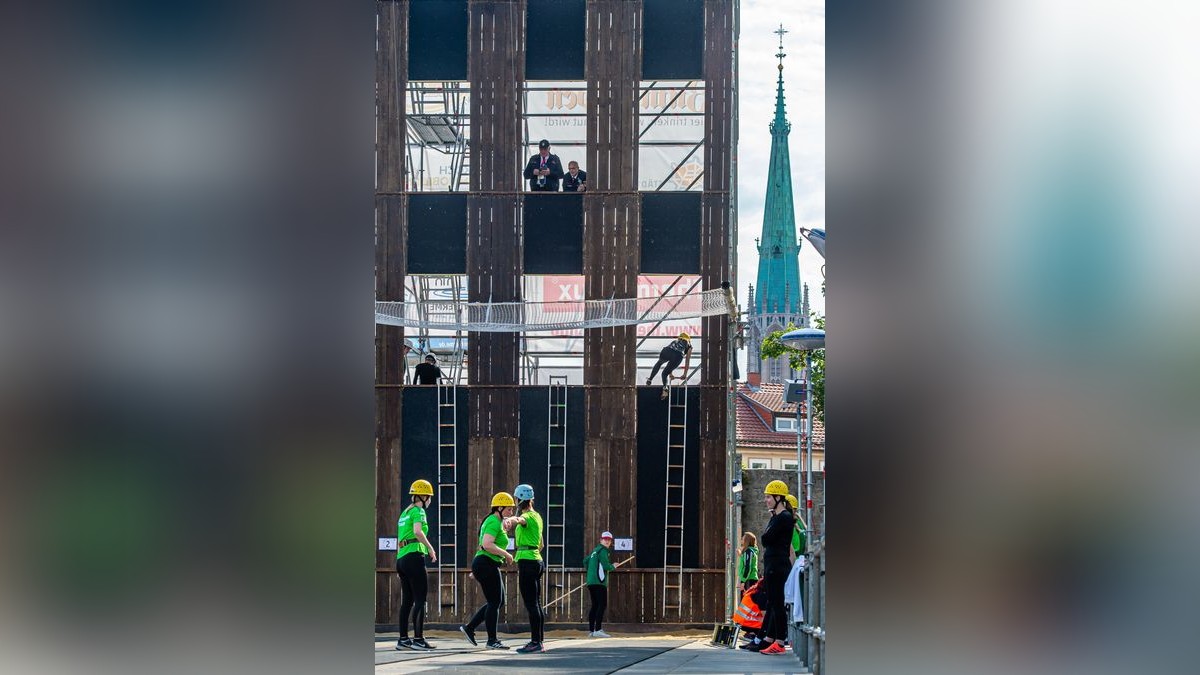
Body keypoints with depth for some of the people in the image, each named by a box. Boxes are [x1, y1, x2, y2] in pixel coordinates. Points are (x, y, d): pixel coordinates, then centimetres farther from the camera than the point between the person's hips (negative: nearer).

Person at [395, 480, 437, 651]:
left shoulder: (404, 513, 21)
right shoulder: (418, 511, -5)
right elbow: (418, 531, -24)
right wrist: (430, 548, -13)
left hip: (401, 558, 9)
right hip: (414, 556, -9)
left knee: (407, 600, 11)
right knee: (420, 599, -7)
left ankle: (403, 639, 11)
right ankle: (418, 639, -11)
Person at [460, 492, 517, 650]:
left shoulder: (494, 522, 19)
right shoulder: (494, 522, -14)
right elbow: (487, 545, -25)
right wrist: (507, 555, -19)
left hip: (486, 566, 10)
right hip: (487, 564, -10)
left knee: (498, 601, 13)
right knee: (495, 602, -5)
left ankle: (469, 627, 14)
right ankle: (492, 640, 0)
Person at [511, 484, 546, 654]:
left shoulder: (528, 516, -11)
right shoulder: (536, 516, 19)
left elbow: (521, 519, -38)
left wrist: (511, 519, -59)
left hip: (527, 561, -10)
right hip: (536, 560, 10)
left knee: (531, 604, -10)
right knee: (536, 604, 11)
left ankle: (535, 643, -12)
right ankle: (539, 641, 14)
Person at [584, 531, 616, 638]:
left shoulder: (595, 550, 21)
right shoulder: (602, 550, -7)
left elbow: (585, 561, 31)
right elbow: (606, 566, -17)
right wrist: (613, 566, 2)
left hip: (591, 582, 10)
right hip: (599, 582, -10)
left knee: (595, 605, 13)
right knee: (602, 605, -13)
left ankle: (591, 631, 12)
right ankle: (598, 630, -22)